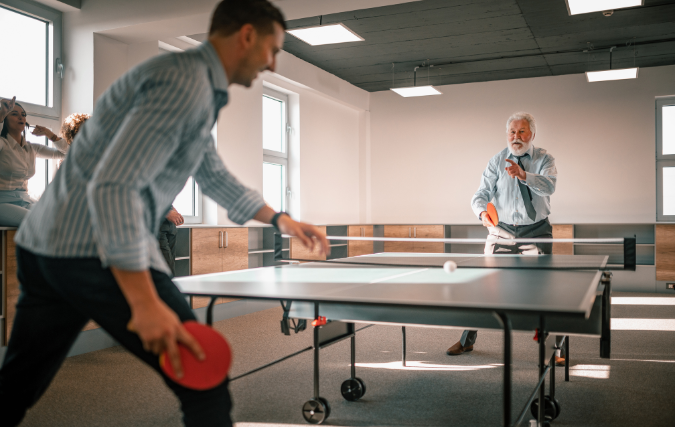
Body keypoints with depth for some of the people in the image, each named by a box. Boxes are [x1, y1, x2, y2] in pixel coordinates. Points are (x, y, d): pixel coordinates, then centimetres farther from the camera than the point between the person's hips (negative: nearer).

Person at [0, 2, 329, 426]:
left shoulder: (198, 90, 19)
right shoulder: (187, 84, -15)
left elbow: (215, 177, 32)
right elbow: (114, 186, -23)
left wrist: (280, 219, 36)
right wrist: (146, 305, -24)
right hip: (96, 250, -11)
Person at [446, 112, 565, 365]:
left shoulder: (544, 159, 0)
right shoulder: (497, 162, 3)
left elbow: (549, 186, -20)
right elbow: (481, 194, -2)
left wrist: (523, 175, -39)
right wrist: (483, 212, -25)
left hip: (536, 232, -1)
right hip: (502, 231, 1)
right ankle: (467, 340, 15)